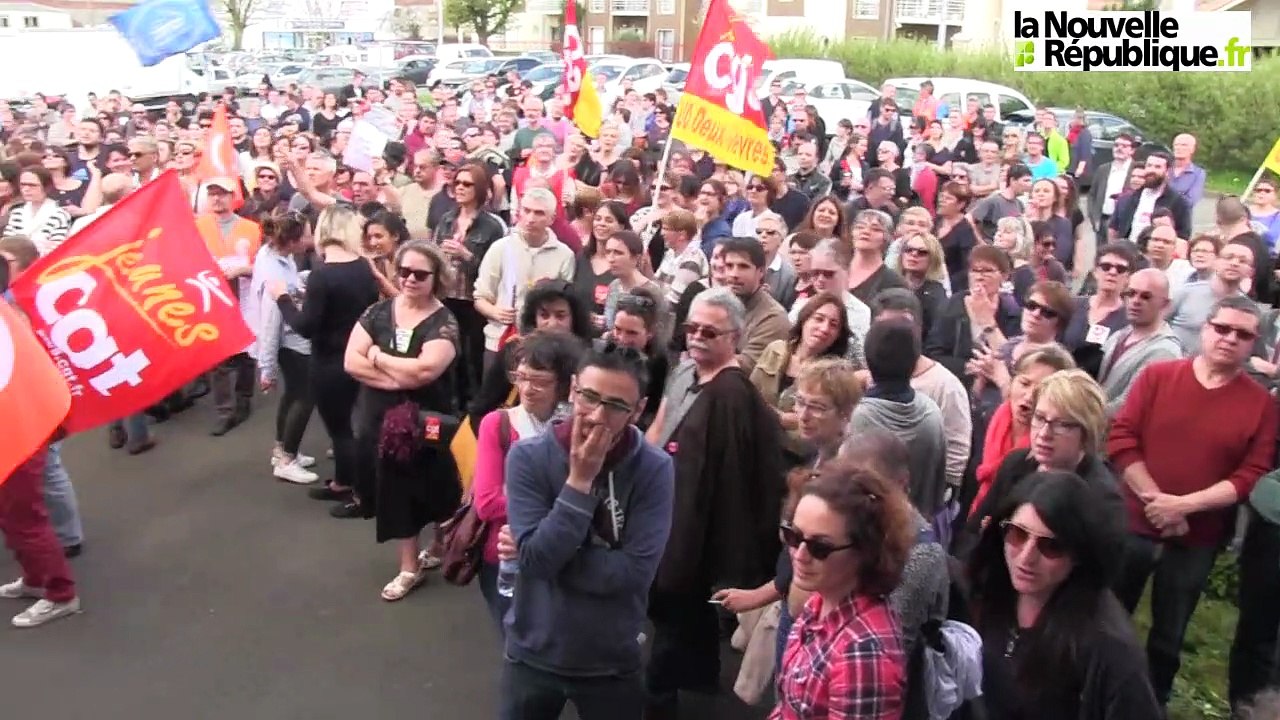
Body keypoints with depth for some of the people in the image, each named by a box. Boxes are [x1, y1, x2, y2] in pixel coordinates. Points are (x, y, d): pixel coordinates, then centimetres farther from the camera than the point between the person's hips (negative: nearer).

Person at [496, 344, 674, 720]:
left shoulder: (654, 469, -14)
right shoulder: (529, 456, -13)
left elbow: (635, 572, -20)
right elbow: (535, 558, -20)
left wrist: (546, 556, -18)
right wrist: (579, 480, -25)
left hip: (613, 663, 0)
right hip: (533, 655, 1)